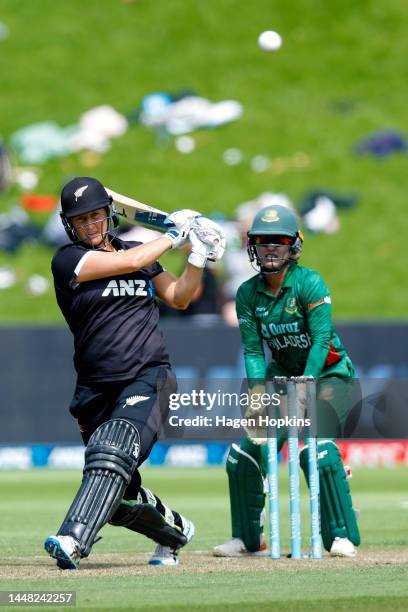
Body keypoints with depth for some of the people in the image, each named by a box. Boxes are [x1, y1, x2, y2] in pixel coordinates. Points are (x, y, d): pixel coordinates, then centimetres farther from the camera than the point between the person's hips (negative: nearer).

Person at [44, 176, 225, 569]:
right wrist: (174, 235, 0)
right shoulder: (68, 259, -1)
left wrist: (199, 256, 7)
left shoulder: (139, 252, 14)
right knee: (120, 495, 4)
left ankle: (73, 540, -41)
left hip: (148, 378, 0)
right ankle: (175, 531, 33)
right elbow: (128, 262, -12)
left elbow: (178, 298, 23)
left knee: (112, 452, -28)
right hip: (96, 387, 0)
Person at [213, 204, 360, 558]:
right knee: (244, 456, -2)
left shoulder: (310, 283, -17)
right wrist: (259, 390, -22)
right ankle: (249, 539, 14)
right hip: (282, 375, 5)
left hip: (327, 373, -5)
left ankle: (342, 536, -17)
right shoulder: (248, 294, -3)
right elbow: (253, 350, -5)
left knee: (317, 448, -26)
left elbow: (321, 341, -22)